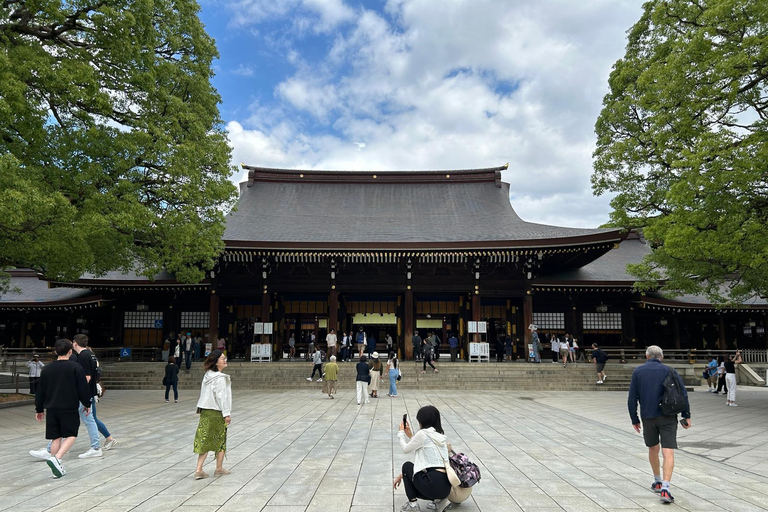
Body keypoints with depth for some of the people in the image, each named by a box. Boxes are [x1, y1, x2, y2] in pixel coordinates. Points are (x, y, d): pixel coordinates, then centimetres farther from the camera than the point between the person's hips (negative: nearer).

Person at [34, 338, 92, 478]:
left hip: (51, 409, 5)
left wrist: (39, 409, 23)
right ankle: (56, 458, -17)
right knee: (71, 435, 5)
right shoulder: (76, 368, -8)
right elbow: (83, 389, -6)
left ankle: (57, 469, 11)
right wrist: (87, 404, 7)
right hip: (70, 409, -5)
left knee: (56, 437, 10)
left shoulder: (47, 369, 6)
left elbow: (40, 391, 12)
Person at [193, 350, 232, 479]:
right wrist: (227, 413, -16)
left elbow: (204, 393, 13)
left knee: (205, 440, 10)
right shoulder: (220, 378, -18)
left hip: (205, 411, 7)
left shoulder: (207, 375, 8)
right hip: (217, 412, -7)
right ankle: (219, 469, 19)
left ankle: (199, 470, 7)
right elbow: (221, 396, -20)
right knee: (220, 441, 8)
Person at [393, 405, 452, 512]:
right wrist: (410, 435, 29)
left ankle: (412, 503, 13)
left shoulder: (423, 434, -7)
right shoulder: (442, 436, 15)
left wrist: (401, 432, 24)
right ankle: (438, 500, 12)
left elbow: (406, 449, 9)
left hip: (433, 484, -7)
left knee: (407, 466, 17)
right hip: (446, 486, 7)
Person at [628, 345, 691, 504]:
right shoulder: (669, 371, 1)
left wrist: (635, 420, 10)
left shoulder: (638, 371, 4)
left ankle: (657, 482, 33)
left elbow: (632, 398, 3)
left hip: (648, 417, 2)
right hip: (668, 417, -1)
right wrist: (686, 416, 5)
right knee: (668, 452, -5)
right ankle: (665, 488, -17)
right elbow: (683, 393, -2)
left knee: (653, 449, 20)